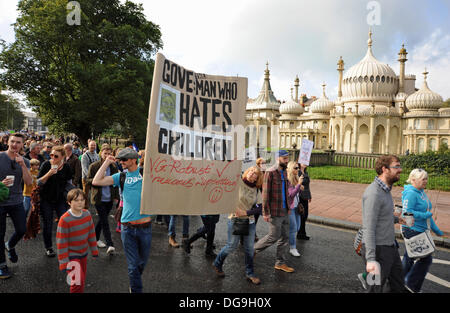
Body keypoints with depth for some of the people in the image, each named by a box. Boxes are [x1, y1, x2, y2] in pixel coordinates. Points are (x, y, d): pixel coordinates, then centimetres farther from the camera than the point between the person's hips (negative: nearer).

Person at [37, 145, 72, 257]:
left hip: (60, 199, 1)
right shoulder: (46, 165, -10)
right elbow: (38, 182, -13)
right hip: (46, 200, -1)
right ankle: (48, 248, 23)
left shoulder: (66, 167, -4)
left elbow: (69, 182, 11)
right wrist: (49, 174, -27)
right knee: (47, 225, 6)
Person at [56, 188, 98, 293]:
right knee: (78, 281, -15)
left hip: (83, 254, 6)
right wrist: (63, 262, -14)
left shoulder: (87, 214, -4)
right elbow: (61, 242, -16)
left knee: (82, 280, 15)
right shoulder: (65, 219, -21)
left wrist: (94, 250, 13)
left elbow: (91, 233, 8)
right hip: (71, 256, -6)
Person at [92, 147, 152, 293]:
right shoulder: (121, 176, 4)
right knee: (133, 265, 5)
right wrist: (106, 162, -1)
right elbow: (96, 181, -1)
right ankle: (136, 289, 21)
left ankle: (135, 282, 46)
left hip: (145, 226, 0)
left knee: (143, 261, 19)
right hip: (128, 228, 0)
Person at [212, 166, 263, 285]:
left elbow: (259, 207, -2)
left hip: (249, 220, 4)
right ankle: (217, 264, 27)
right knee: (231, 246, 3)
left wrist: (246, 212, -12)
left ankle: (250, 273, 24)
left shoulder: (256, 191, 2)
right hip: (235, 219, -4)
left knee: (249, 248, 8)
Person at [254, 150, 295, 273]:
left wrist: (288, 207, 17)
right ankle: (253, 250, 20)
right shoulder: (270, 172, -14)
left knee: (285, 237, 10)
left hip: (284, 211, 8)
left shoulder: (284, 172, 12)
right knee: (274, 236, -1)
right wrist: (265, 212, -17)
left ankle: (280, 263, 22)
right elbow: (265, 193, -16)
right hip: (274, 212, -8)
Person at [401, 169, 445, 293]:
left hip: (420, 231, 9)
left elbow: (426, 212, 20)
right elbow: (407, 213, -26)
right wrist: (426, 215, -18)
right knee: (426, 259, -2)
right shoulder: (410, 193, -19)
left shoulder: (421, 193, 11)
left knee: (409, 257, 16)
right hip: (412, 230, -9)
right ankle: (412, 285, 12)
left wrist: (436, 229, 23)